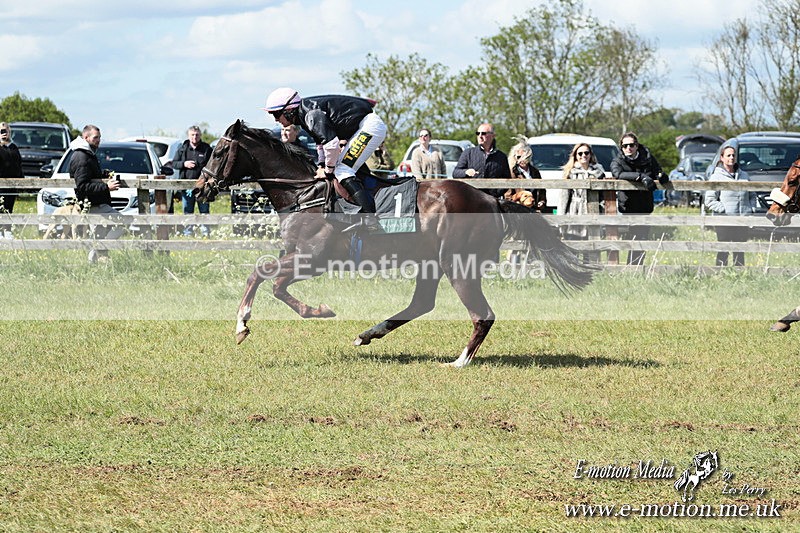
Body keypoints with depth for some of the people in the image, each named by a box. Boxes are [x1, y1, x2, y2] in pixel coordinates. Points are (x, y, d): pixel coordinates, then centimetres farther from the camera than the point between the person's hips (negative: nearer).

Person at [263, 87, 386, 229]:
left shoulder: (311, 114, -21)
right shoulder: (304, 114, 11)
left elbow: (332, 144, -25)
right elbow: (321, 141, 22)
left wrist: (328, 170, -11)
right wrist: (321, 166, 11)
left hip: (370, 125, -10)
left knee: (342, 171, -15)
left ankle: (370, 219, -22)